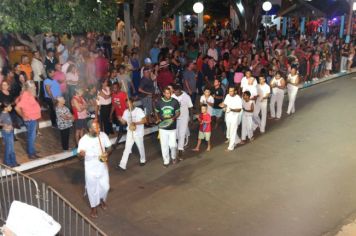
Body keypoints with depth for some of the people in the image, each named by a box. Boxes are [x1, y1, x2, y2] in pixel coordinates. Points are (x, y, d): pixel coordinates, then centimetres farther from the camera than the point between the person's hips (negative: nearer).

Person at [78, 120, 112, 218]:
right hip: (91, 168, -3)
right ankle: (94, 207, 38)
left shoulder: (103, 135, -11)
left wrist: (107, 153, -21)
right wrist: (81, 153, -38)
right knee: (92, 188, 13)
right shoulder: (83, 140, -21)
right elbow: (80, 154, -14)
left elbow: (109, 147, 1)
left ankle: (102, 199, 48)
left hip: (102, 166, 3)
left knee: (105, 186, 16)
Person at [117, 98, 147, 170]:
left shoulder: (139, 110, -14)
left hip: (138, 133, -4)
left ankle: (143, 160, 38)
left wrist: (136, 123, -28)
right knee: (127, 148, 1)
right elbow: (124, 122, 5)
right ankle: (122, 165, -1)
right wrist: (120, 119, -17)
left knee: (140, 147, 14)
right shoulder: (126, 112, 2)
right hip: (130, 133, 4)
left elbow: (144, 120, -16)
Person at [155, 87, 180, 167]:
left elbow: (178, 112, 2)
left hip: (172, 127, 0)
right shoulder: (159, 102, -6)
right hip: (163, 127, 0)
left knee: (173, 144, 4)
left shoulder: (175, 102, -7)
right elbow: (156, 113, 9)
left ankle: (173, 157, 34)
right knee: (164, 145, 7)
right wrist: (158, 119, -10)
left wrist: (174, 117, -17)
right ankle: (166, 160, 25)